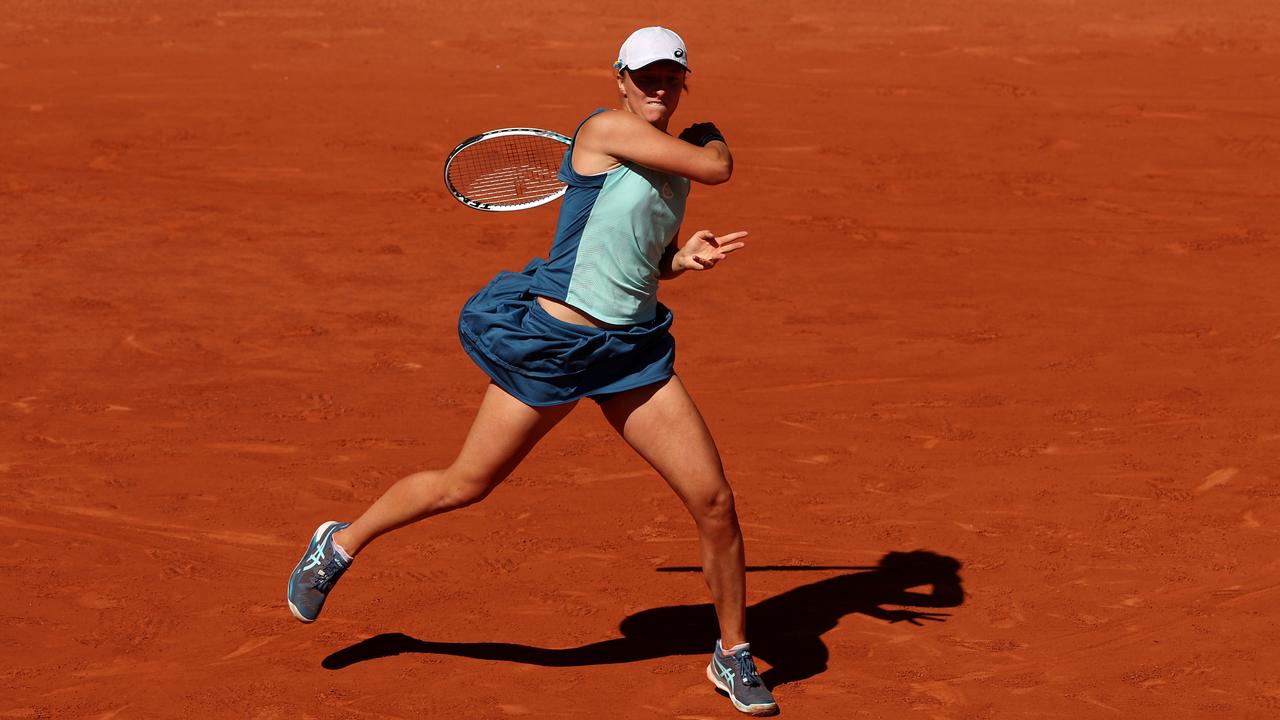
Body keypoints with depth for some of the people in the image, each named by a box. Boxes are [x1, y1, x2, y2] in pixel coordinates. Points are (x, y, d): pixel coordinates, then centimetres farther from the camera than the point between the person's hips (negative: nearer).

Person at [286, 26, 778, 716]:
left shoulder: (673, 172, 11)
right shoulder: (606, 128, -13)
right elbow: (716, 167, -16)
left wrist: (683, 257, 4)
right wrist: (710, 137, 6)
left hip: (633, 349, 6)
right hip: (551, 343, -6)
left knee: (715, 502, -2)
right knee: (463, 486, 7)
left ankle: (732, 654, 18)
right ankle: (340, 543, 33)